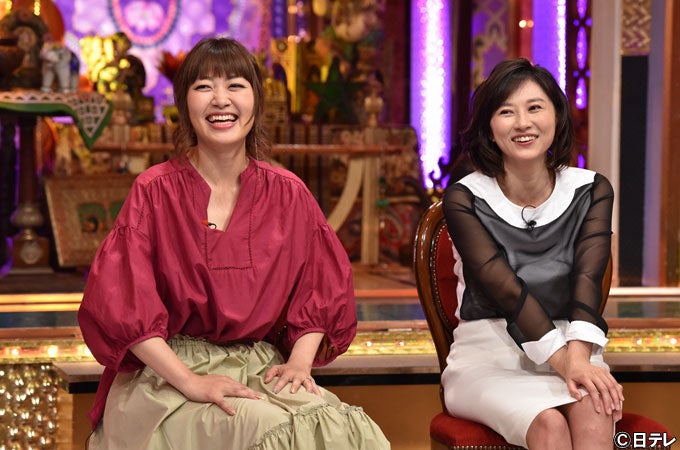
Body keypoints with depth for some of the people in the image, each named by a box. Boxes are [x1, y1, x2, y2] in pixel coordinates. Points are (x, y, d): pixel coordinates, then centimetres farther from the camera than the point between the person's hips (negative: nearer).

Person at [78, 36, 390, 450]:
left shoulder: (289, 193, 6)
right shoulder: (155, 191, -3)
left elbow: (322, 292, 13)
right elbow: (119, 304, -8)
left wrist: (299, 362, -5)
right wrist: (190, 381, -17)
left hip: (262, 367, 3)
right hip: (169, 371, -3)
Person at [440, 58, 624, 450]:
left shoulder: (591, 191, 6)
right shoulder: (465, 198, -1)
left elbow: (588, 278, -10)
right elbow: (502, 286, -13)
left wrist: (578, 357, -29)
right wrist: (562, 360, -26)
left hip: (570, 348, 2)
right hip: (488, 353, -2)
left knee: (594, 412, -32)